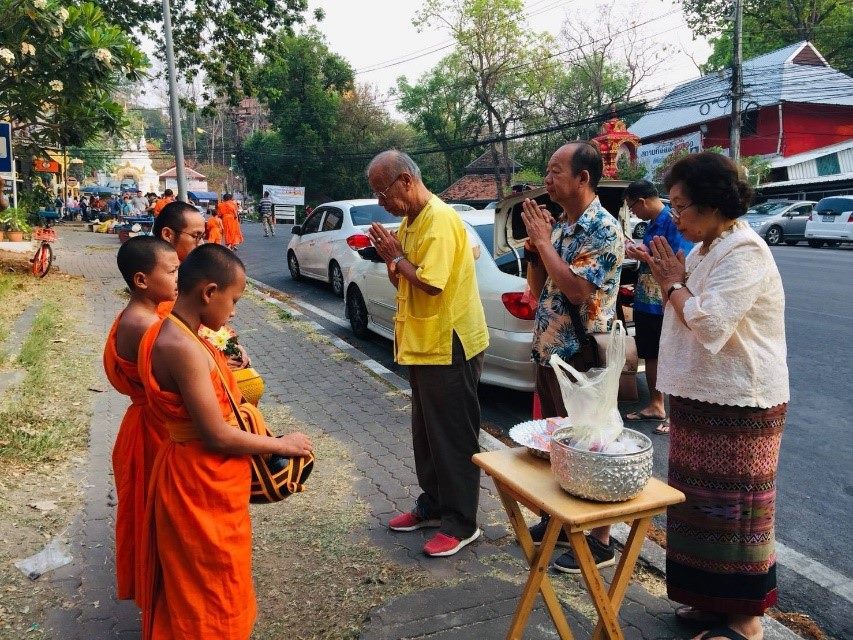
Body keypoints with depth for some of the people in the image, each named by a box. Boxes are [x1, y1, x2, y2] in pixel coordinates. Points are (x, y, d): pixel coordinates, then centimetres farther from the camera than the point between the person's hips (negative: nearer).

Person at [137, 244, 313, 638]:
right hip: (201, 484, -9)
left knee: (202, 589, 26)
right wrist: (281, 444, -15)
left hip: (201, 478, 9)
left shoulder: (177, 336, 5)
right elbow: (216, 435, -25)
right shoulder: (183, 347, -27)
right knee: (210, 590, 11)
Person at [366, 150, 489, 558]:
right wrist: (389, 256, -2)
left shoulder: (440, 219, -19)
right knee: (426, 431, 18)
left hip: (449, 344, -10)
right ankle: (432, 504, 33)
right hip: (423, 343, 10)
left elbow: (430, 283, -28)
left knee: (453, 436, 0)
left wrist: (396, 256, -13)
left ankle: (461, 523, 12)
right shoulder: (410, 221, 12)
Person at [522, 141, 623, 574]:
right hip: (549, 351, 9)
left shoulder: (604, 229, -15)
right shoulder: (558, 225, 10)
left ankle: (600, 542, 18)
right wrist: (533, 242, -2)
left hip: (581, 357, -8)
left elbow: (576, 290, -26)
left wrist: (543, 240, -18)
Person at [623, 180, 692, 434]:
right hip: (645, 302, 9)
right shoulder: (652, 224, 11)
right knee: (651, 356, 18)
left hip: (666, 306, -9)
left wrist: (647, 257, -19)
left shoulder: (673, 221, -16)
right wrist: (637, 251, 5)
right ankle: (655, 406, 32)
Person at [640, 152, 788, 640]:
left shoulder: (744, 253, -18)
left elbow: (709, 325, -27)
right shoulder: (704, 249, 12)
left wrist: (675, 284, -12)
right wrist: (669, 281, 1)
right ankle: (713, 600, 31)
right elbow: (686, 319, 17)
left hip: (739, 403, -9)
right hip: (701, 396, 9)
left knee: (735, 509, 2)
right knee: (702, 503, 16)